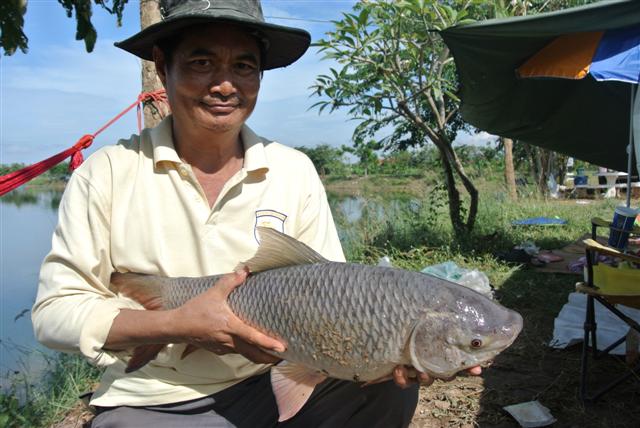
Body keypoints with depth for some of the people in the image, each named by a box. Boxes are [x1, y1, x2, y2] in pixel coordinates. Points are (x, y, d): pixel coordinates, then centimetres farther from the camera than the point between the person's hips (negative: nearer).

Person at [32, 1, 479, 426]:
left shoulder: (295, 171, -3)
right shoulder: (107, 173, -8)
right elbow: (54, 312, -7)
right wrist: (178, 325, -21)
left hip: (274, 387, 2)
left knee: (389, 387, -18)